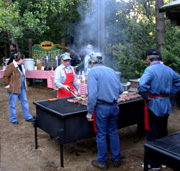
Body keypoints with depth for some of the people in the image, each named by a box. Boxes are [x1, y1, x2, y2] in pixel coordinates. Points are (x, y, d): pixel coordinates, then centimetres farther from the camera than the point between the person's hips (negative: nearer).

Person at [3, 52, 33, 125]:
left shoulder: (21, 66, 8)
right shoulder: (11, 66, -19)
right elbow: (5, 77, -17)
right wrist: (7, 85, -12)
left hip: (22, 88, 9)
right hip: (14, 88, -9)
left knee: (24, 102, 15)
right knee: (13, 104, 6)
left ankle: (27, 117, 28)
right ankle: (13, 119, 21)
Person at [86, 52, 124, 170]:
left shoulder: (93, 72, -9)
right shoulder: (111, 70, 9)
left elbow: (93, 93, -19)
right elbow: (121, 90, 10)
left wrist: (90, 112, -14)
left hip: (102, 107, -6)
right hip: (114, 106, 6)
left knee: (101, 135, 8)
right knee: (113, 132, 18)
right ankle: (116, 159, 30)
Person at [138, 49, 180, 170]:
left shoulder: (150, 69, -16)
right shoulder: (168, 69, 7)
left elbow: (142, 85, -32)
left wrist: (146, 97, -17)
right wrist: (170, 93, 14)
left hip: (154, 105, -7)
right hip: (166, 105, 7)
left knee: (152, 136, 5)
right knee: (163, 134, 19)